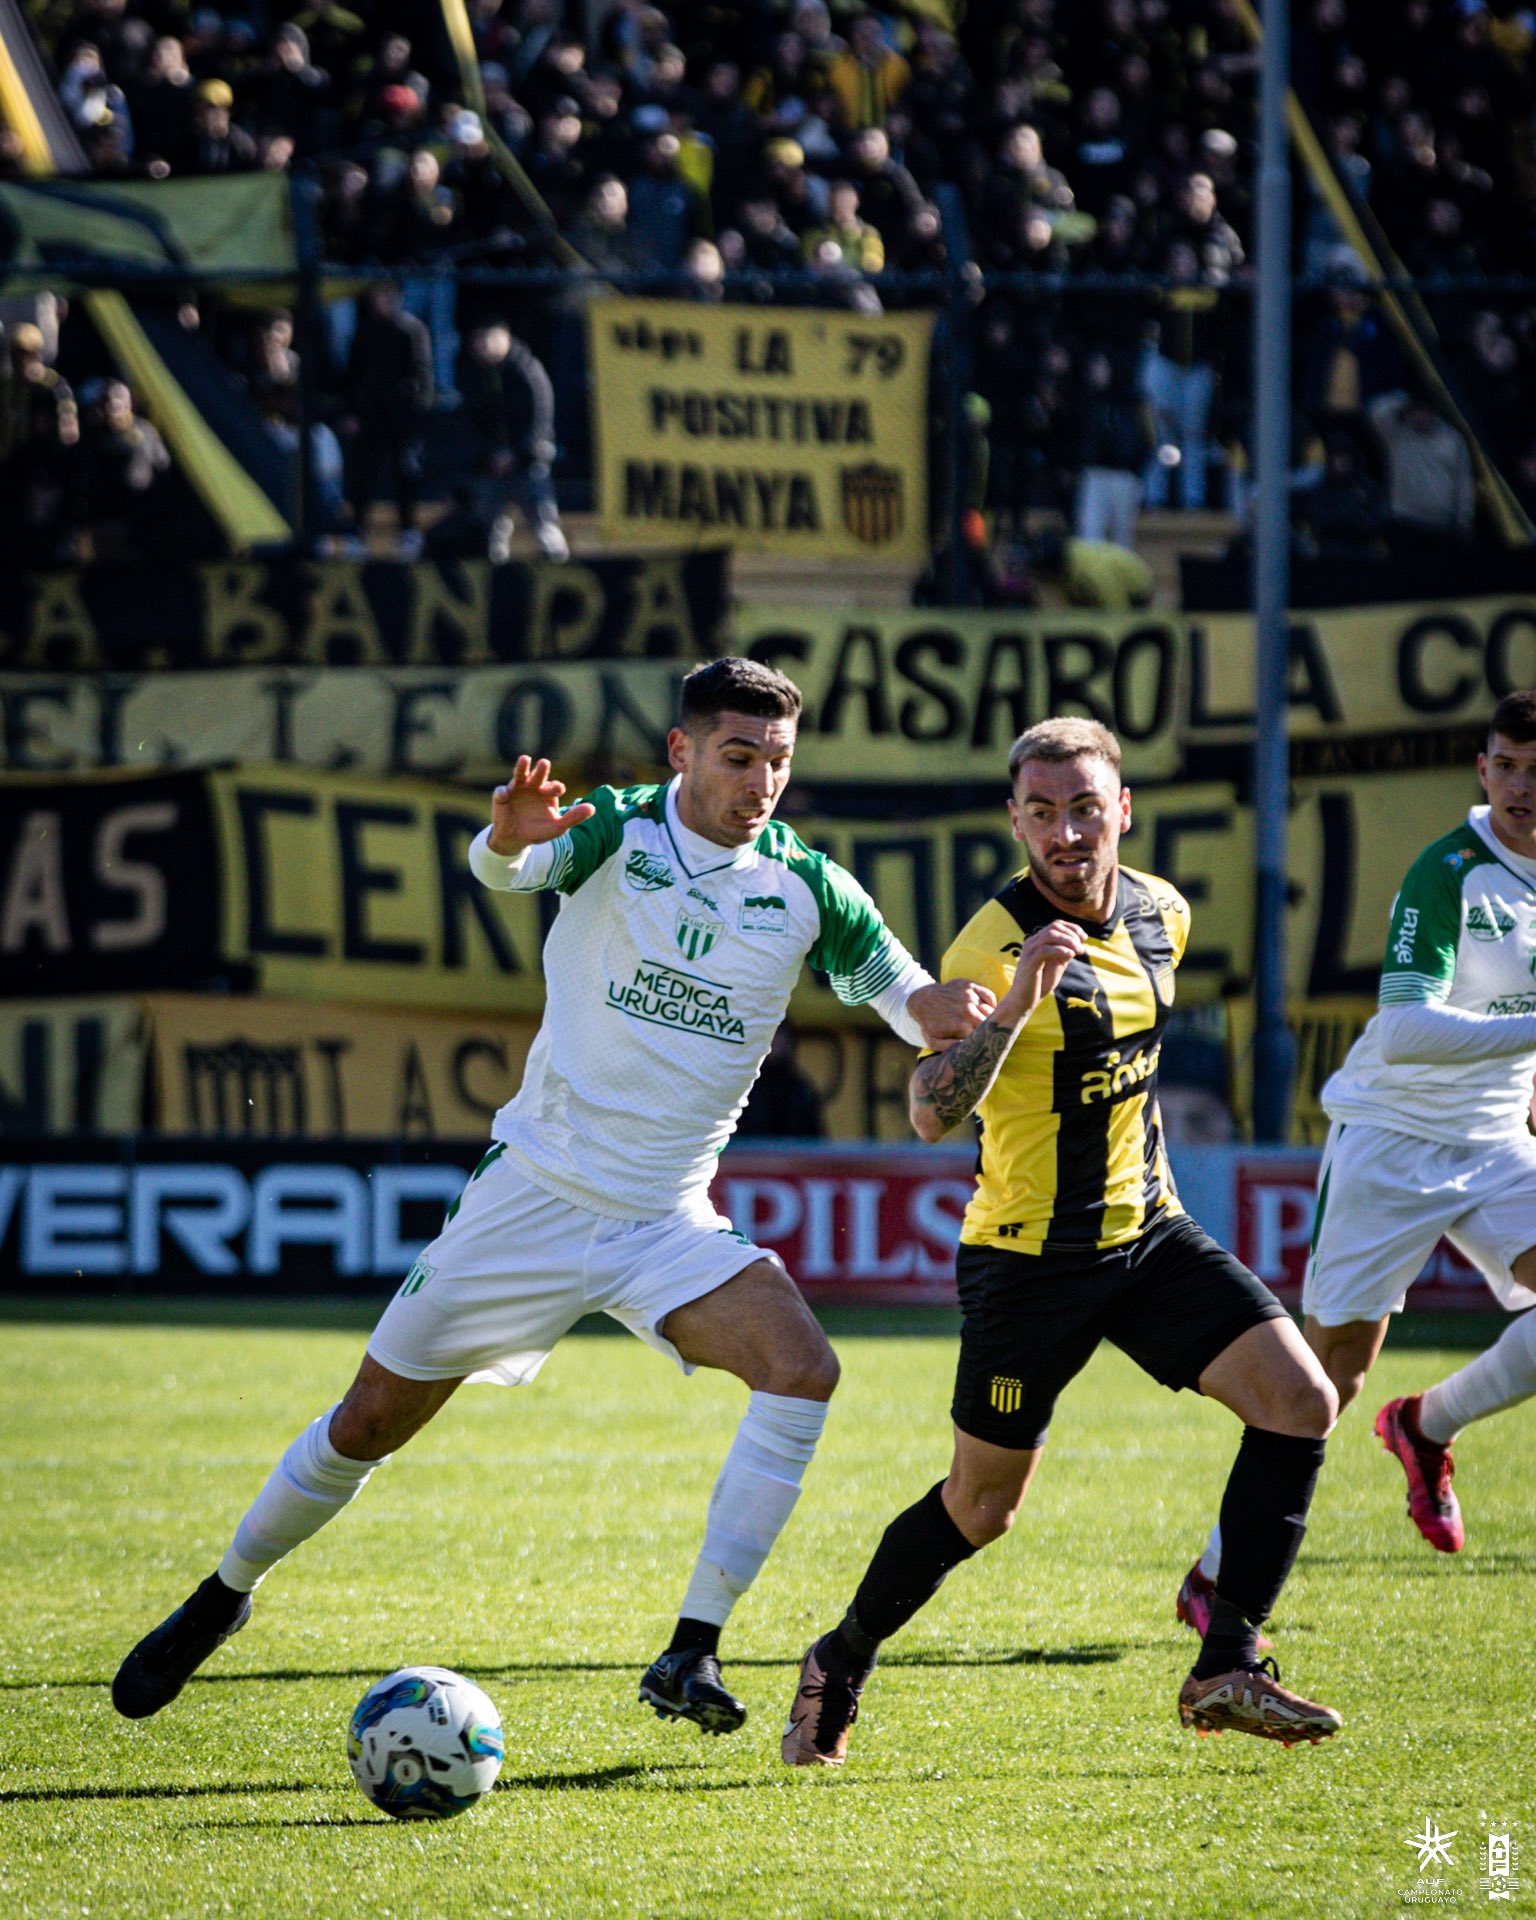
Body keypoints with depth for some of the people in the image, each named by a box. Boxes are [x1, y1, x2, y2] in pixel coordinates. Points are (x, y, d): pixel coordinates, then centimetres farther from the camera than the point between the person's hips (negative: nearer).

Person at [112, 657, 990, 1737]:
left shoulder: (809, 888, -1)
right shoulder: (616, 831, -9)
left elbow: (919, 1009, 4)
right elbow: (503, 869, -29)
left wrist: (942, 1012, -21)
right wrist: (511, 838, -54)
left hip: (671, 1222, 2)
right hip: (536, 1192, -2)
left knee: (802, 1367, -25)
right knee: (373, 1422, 4)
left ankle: (694, 1651, -23)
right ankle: (224, 1598, 30)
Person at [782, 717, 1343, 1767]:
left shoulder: (1163, 913, 2)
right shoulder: (996, 943, -18)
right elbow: (931, 1113, -30)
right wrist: (1015, 1004, -42)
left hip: (1149, 1231, 6)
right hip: (1028, 1256, -6)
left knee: (1301, 1404, -10)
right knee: (981, 1506, 4)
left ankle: (1227, 1669, -4)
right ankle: (839, 1669, 28)